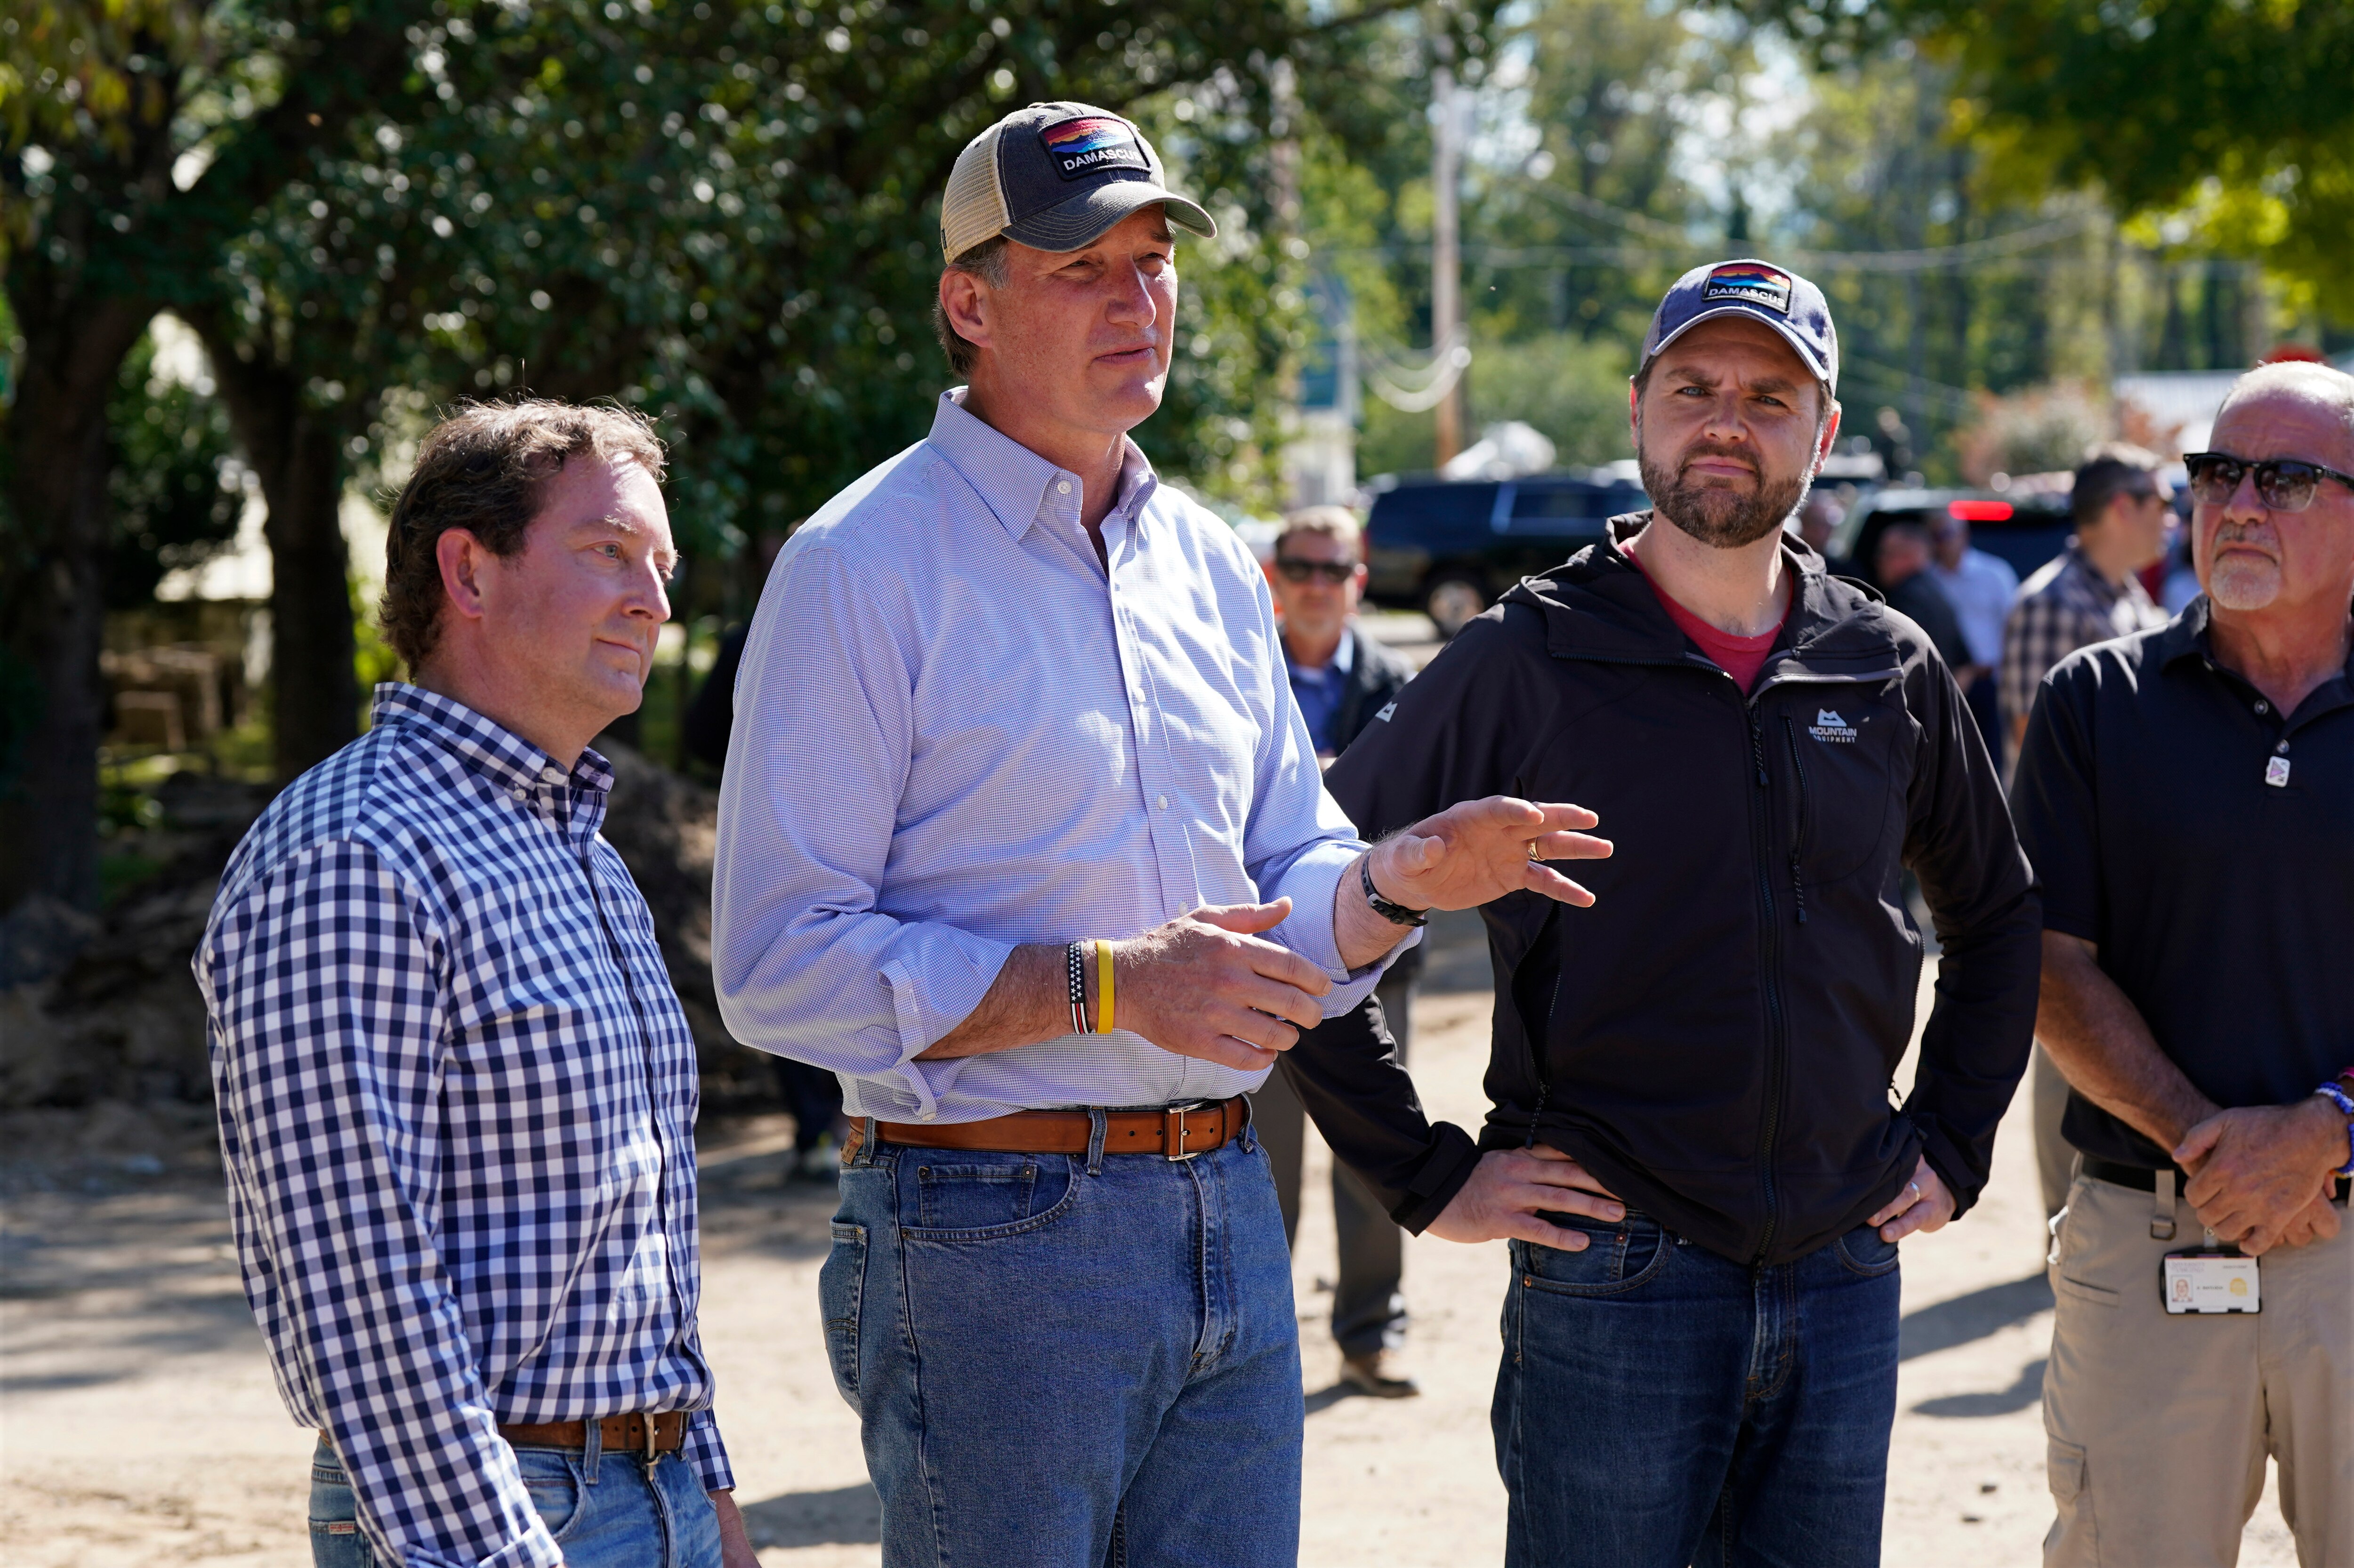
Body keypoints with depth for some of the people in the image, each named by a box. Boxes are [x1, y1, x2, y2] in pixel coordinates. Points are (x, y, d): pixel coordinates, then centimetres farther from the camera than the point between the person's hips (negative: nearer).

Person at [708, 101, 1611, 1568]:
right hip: (990, 1238, -6)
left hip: (1231, 1222, 6)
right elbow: (779, 964, -15)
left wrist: (1397, 880, -5)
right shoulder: (864, 566, -8)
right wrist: (1107, 986, -21)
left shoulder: (1213, 565, 14)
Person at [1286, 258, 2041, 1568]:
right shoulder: (1529, 661, -5)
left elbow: (1999, 915, 24)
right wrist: (1428, 1177, -7)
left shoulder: (1891, 671, 7)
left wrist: (1952, 1145, 15)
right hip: (1617, 1279, -4)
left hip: (1847, 1276, 4)